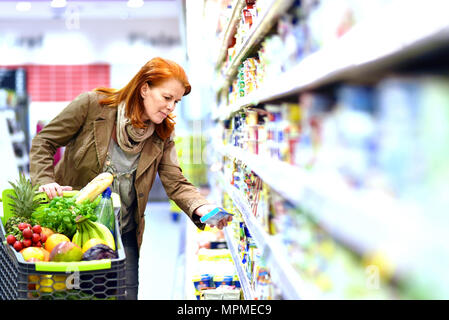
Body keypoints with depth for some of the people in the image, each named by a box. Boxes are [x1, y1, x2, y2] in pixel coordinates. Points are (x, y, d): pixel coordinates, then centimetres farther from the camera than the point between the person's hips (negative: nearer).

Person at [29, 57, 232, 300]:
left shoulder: (162, 135, -2)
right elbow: (44, 142, -5)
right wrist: (45, 181, -21)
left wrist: (200, 207, -28)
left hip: (123, 233, 3)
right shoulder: (93, 105, -12)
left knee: (126, 293, 1)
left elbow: (175, 183, -8)